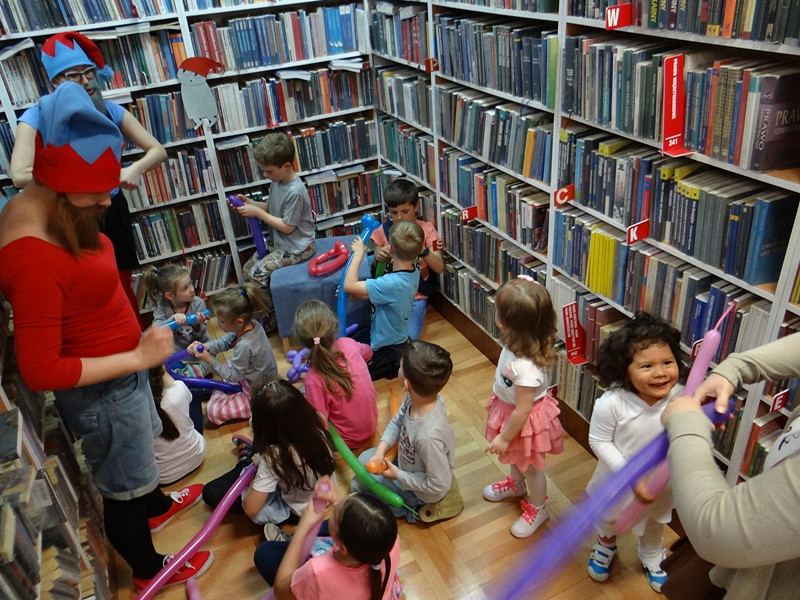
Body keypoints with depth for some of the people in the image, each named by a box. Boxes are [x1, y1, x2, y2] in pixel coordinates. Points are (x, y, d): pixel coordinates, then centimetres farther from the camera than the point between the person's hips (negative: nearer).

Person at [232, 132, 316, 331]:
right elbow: (271, 207, 13)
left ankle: (270, 319, 4)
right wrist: (251, 203, -6)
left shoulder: (295, 192, -26)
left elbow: (287, 226, -21)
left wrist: (257, 213, -19)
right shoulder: (276, 181, 1)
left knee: (257, 274, -14)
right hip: (280, 243, 10)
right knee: (249, 267, 10)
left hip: (297, 248, -10)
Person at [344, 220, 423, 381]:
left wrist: (358, 254, -24)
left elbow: (349, 285, -36)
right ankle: (399, 359, 19)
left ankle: (396, 365, 5)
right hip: (398, 338, 9)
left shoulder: (392, 283, -38)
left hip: (386, 348, -9)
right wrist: (355, 294, -14)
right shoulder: (413, 274, -9)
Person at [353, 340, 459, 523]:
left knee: (359, 485, 5)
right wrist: (381, 450, -13)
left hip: (420, 492, -7)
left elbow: (439, 486, -30)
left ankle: (409, 510, 12)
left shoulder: (429, 436, -45)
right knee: (365, 459, 19)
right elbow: (397, 421, -2)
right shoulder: (417, 397, -24)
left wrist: (398, 475, -21)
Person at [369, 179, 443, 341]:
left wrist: (422, 251, -32)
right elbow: (375, 273, 4)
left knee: (410, 337, -19)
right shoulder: (382, 232, 0)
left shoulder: (426, 229, -4)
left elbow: (439, 268, -13)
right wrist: (378, 259, -19)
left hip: (416, 295, -1)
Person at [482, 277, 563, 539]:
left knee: (530, 467, 21)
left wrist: (504, 438, -19)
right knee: (515, 458, 35)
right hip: (508, 407, 8)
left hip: (525, 421, -8)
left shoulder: (525, 367, -44)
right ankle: (515, 484, 64)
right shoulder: (521, 342, -22)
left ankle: (537, 509, 47)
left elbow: (522, 410, -31)